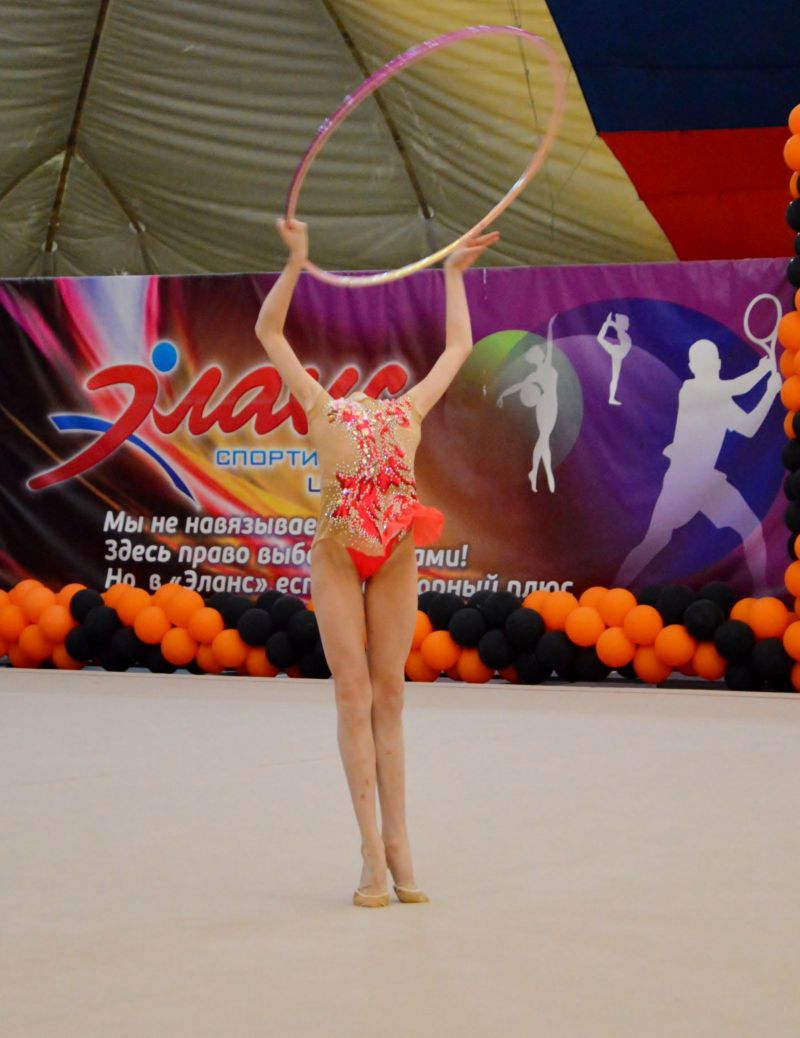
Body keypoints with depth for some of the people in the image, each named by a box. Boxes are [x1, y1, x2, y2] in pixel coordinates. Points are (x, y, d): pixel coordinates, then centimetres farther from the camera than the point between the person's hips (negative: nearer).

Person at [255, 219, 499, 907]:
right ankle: (375, 851, -5)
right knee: (355, 694, -4)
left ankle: (396, 845, 5)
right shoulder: (322, 408, 15)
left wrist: (454, 272, 42)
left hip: (395, 557, 2)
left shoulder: (410, 410, 21)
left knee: (388, 696, 4)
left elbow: (459, 345, 34)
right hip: (337, 552, -2)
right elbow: (269, 331, 19)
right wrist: (296, 260, 18)